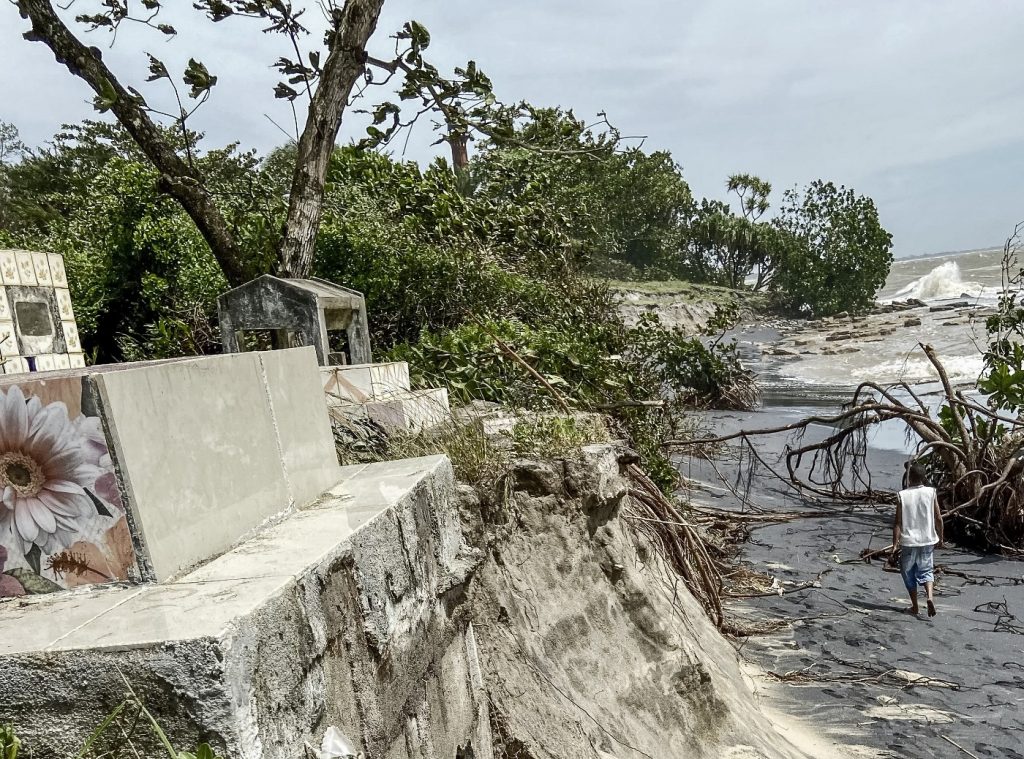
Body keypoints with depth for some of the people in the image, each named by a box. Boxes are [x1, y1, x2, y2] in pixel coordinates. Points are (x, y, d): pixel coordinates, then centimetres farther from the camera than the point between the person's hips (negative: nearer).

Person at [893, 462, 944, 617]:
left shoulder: (902, 495, -9)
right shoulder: (931, 492, -5)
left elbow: (898, 522, -9)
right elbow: (938, 518, -1)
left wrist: (895, 543, -5)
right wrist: (940, 538, 13)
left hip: (908, 541, -2)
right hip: (928, 540, 2)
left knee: (909, 573, 13)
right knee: (926, 571, 15)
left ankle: (915, 606, 19)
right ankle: (930, 596, -11)